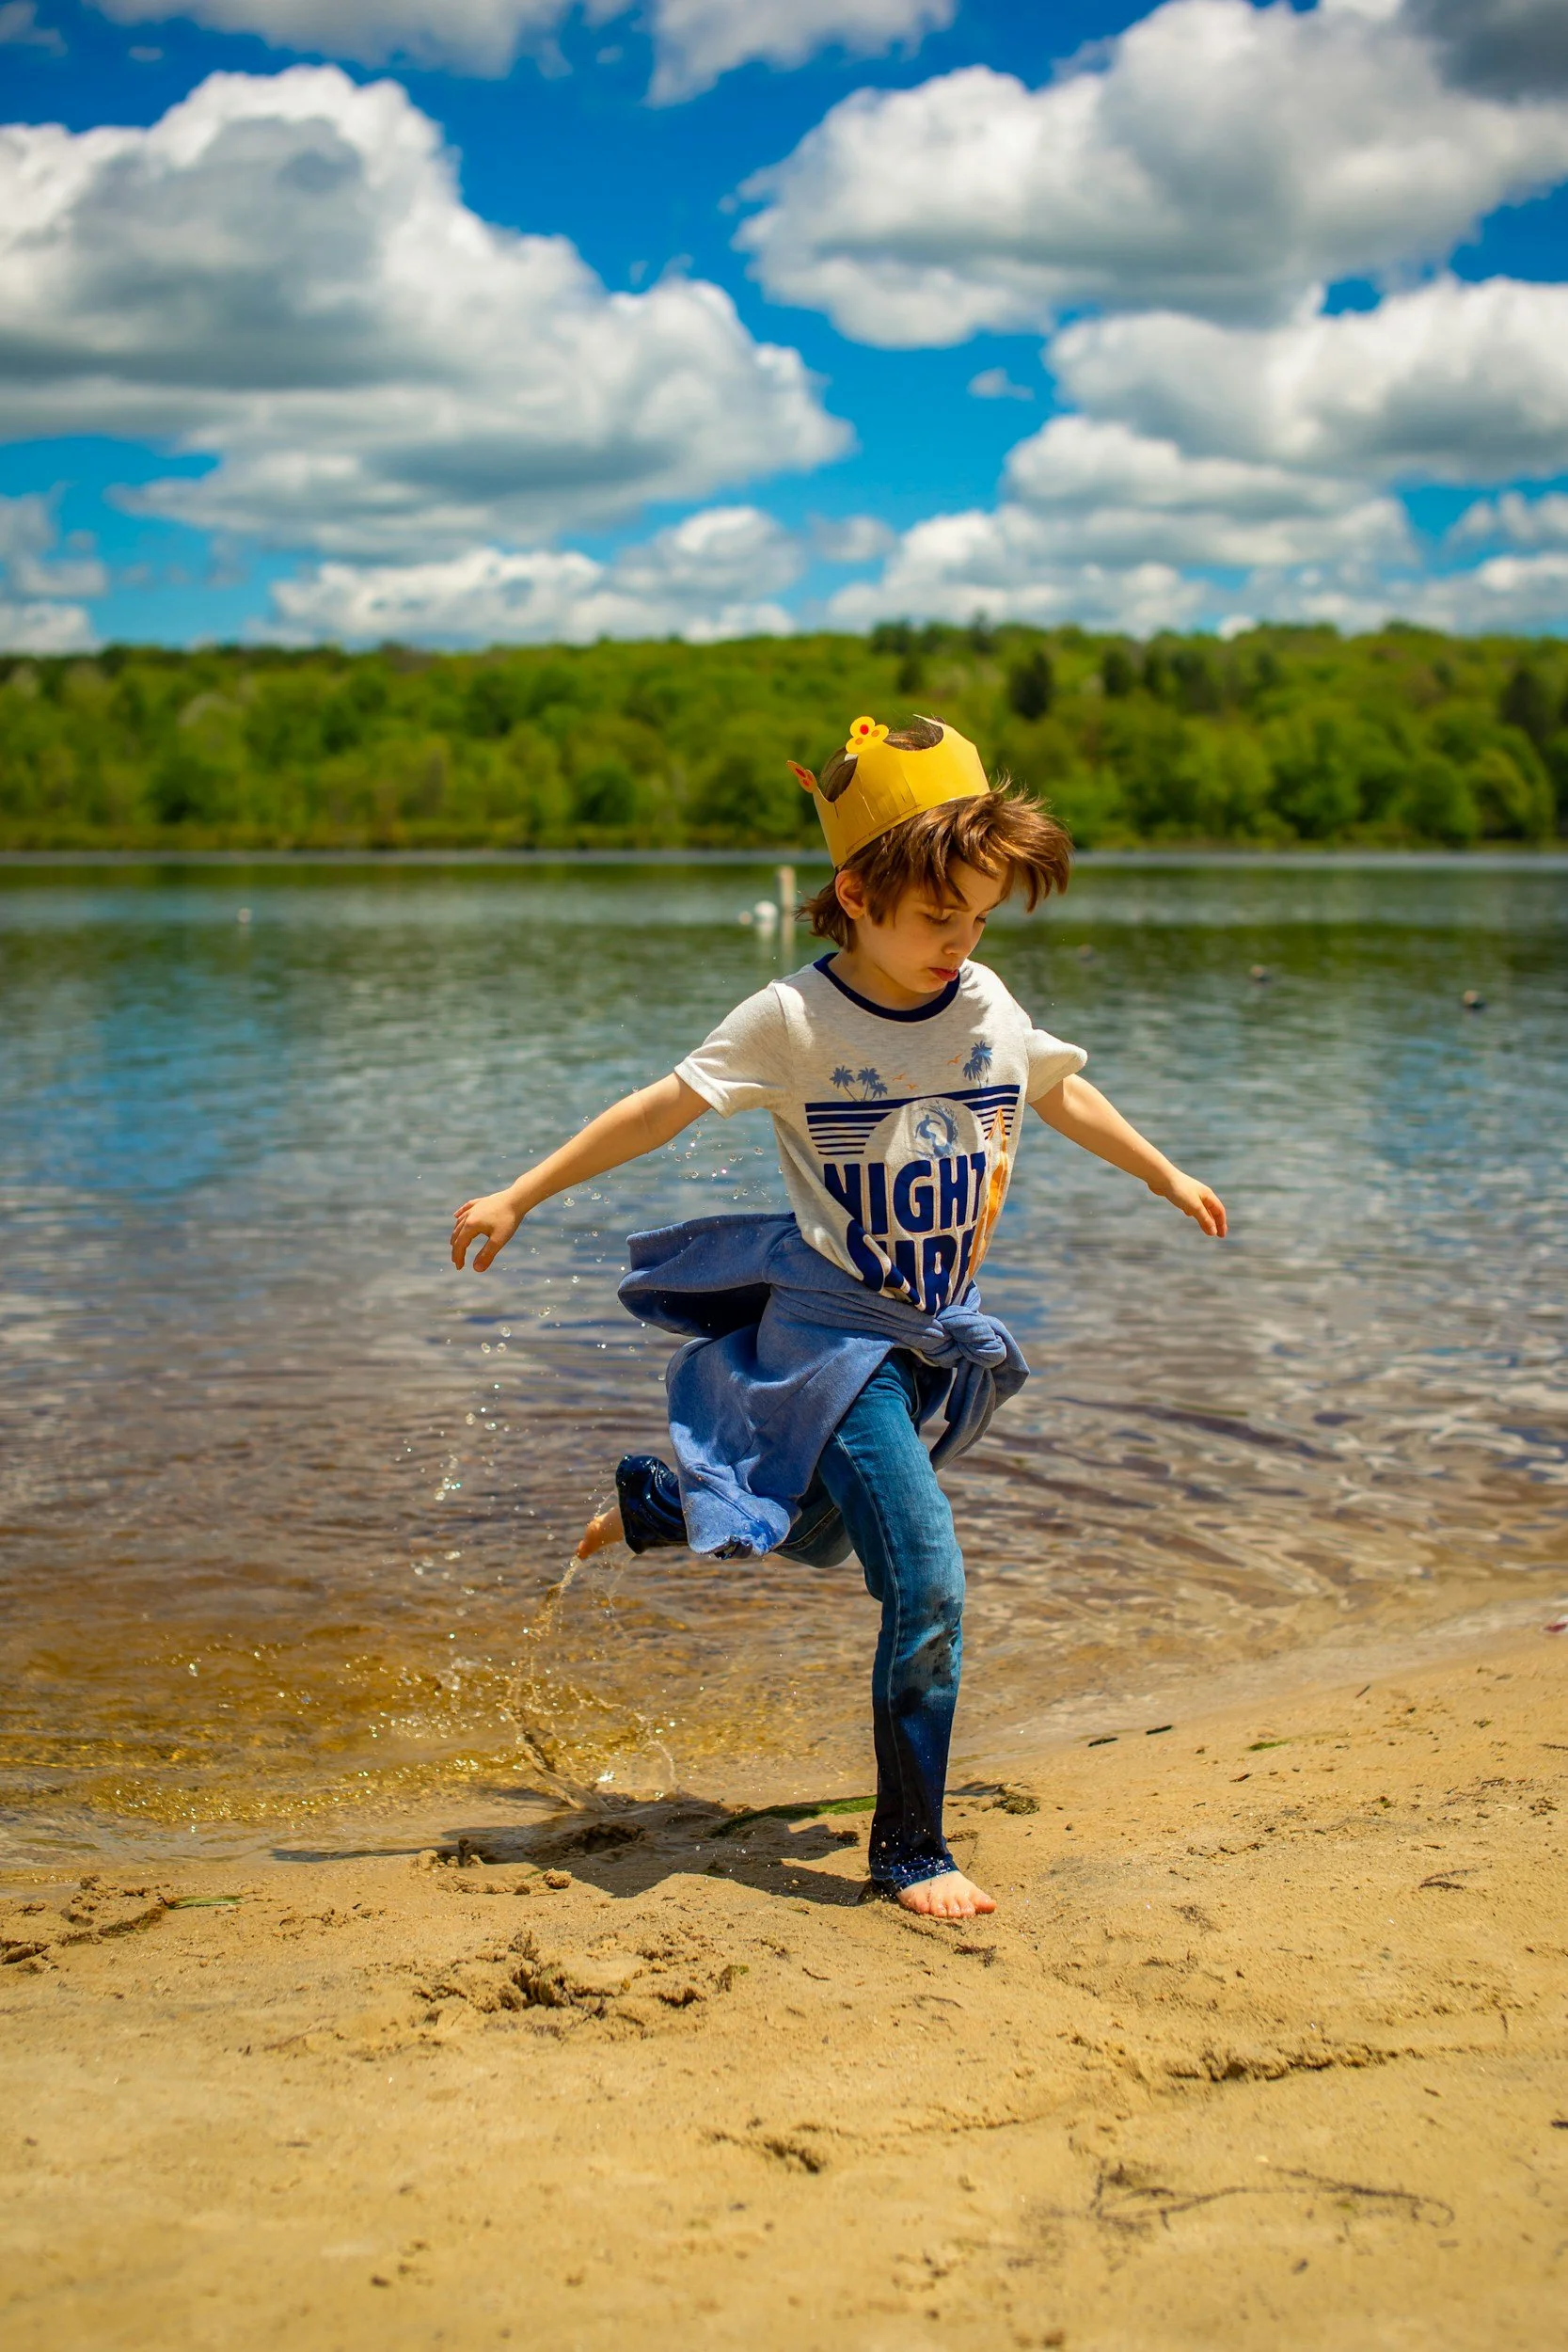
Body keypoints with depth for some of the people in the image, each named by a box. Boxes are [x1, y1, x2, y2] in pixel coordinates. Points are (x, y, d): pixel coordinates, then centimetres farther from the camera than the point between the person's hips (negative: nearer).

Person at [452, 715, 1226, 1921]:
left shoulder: (988, 1004, 0)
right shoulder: (794, 1018, -15)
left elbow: (1062, 1095, 19)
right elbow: (660, 1110, -9)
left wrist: (1169, 1178, 30)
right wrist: (518, 1197, -6)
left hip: (938, 1335, 7)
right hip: (832, 1333, -6)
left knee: (815, 1529, 22)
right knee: (928, 1586, -13)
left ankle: (654, 1502, 52)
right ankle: (910, 1852, 4)